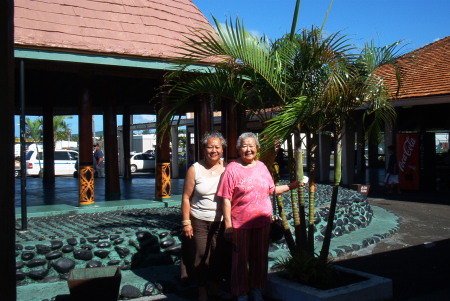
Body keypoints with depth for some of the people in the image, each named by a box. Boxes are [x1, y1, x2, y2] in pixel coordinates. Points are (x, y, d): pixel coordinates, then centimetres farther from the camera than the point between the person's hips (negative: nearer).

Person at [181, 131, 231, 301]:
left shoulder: (227, 168, 2)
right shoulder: (195, 169, -4)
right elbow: (186, 197, -2)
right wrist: (186, 222, -6)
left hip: (221, 221, 3)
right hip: (200, 221, -2)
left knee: (220, 255, 10)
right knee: (201, 256, 2)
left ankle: (215, 286, 30)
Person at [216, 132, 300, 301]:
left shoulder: (261, 166, 8)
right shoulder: (232, 169, -9)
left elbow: (271, 190, 17)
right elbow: (226, 199, -11)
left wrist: (291, 186, 7)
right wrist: (228, 225, -14)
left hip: (262, 222, 5)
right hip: (240, 224, -5)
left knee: (260, 257, 15)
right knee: (240, 259, 6)